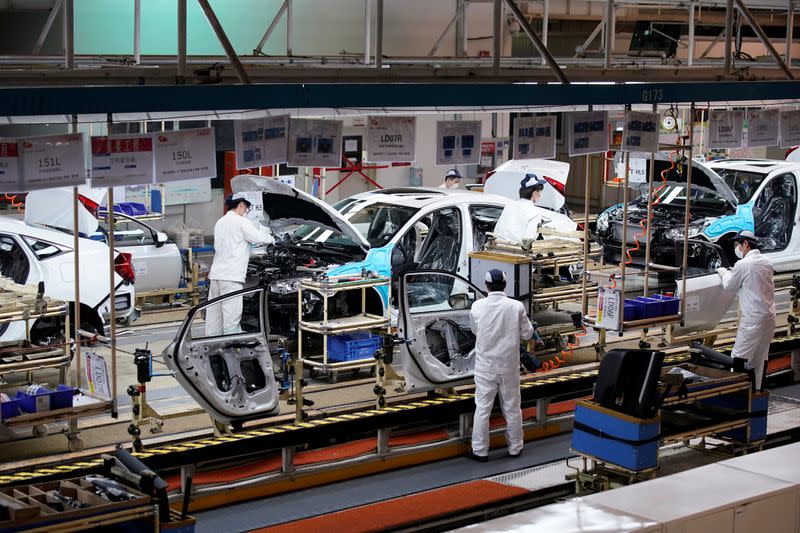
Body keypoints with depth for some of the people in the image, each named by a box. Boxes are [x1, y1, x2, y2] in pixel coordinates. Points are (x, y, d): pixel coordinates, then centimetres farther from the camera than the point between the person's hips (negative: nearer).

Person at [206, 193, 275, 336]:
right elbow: (259, 237, -11)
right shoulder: (241, 222, -6)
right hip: (231, 276, -8)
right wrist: (271, 238, 13)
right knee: (231, 314, -7)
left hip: (215, 275, 8)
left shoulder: (219, 223, 21)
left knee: (213, 314, 9)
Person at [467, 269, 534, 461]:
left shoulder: (478, 306, -10)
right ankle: (515, 447, 24)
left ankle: (480, 451, 9)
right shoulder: (516, 306, -11)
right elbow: (527, 334, -1)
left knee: (482, 408, 5)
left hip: (485, 366, -1)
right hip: (509, 366, 1)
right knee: (512, 407, 13)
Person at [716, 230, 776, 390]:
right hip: (769, 317, 8)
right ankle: (755, 390, 19)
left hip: (753, 319, -8)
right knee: (759, 358, 14)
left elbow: (729, 286, -2)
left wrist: (723, 272, 17)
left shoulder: (743, 264, -14)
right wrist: (732, 273, 18)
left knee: (739, 358, -5)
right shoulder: (766, 262, 9)